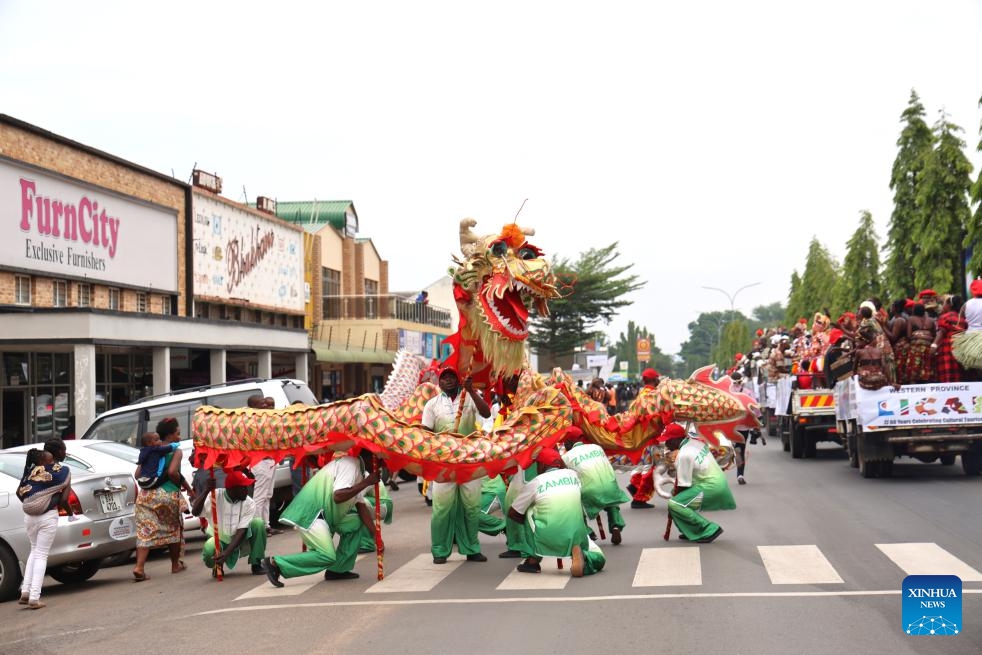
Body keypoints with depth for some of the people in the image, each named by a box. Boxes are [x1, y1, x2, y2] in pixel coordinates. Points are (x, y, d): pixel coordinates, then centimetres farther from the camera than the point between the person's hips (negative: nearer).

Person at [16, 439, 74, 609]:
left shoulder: (32, 469, 7)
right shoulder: (63, 471, -5)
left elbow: (19, 492, 5)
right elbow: (63, 499, -11)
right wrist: (71, 513, 6)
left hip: (29, 516, 4)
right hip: (49, 516, -4)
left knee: (35, 551, 21)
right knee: (41, 555, 3)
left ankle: (25, 591, 10)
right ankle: (34, 598, -3)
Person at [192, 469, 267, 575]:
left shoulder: (249, 503, -13)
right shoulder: (215, 497, -16)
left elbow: (241, 531, -20)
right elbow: (195, 512, -29)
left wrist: (226, 553, -33)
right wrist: (207, 491, -41)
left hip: (239, 541, 2)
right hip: (219, 540, -2)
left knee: (258, 522, -24)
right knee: (209, 549, -38)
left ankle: (256, 565, -11)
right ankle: (218, 566, 1)